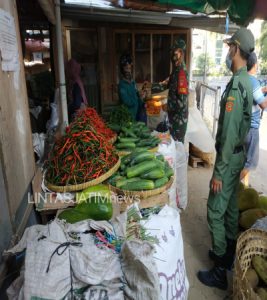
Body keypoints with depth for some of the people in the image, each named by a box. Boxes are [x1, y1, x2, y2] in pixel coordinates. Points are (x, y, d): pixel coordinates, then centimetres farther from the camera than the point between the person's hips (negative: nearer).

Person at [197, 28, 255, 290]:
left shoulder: (236, 85, -21)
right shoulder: (247, 81, 9)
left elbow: (229, 133, -25)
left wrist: (219, 172, -20)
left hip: (229, 156, -10)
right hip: (239, 154, 10)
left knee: (215, 211, -1)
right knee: (231, 206, 19)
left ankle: (220, 271, 13)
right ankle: (229, 253, 37)